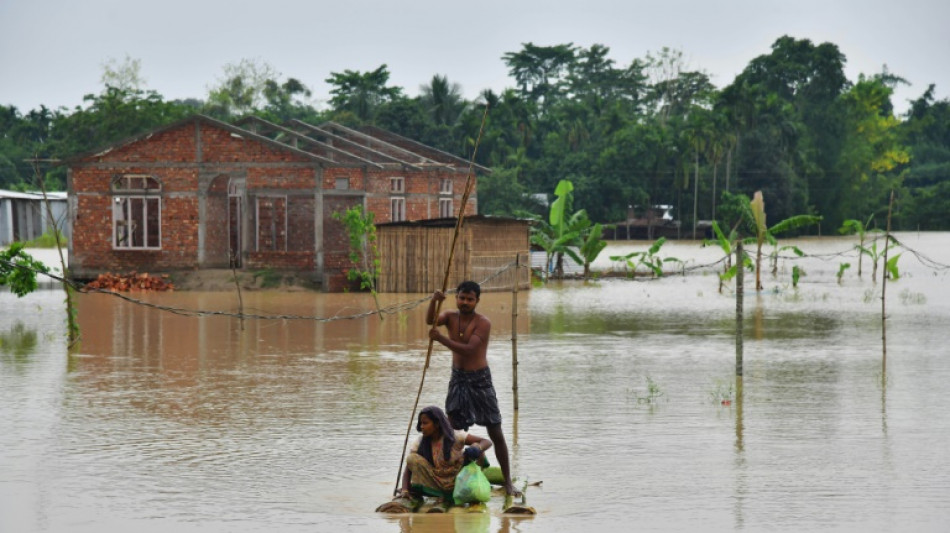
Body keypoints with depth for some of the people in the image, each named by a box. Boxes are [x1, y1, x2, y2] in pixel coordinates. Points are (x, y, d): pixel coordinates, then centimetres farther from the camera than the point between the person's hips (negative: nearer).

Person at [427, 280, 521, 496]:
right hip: (458, 379, 4)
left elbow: (469, 349, -26)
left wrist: (441, 339, -34)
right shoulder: (450, 317, 1)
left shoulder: (483, 323, -14)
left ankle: (508, 481, 5)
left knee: (496, 433, -2)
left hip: (480, 381, -4)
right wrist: (433, 302, -39)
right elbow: (430, 321, -20)